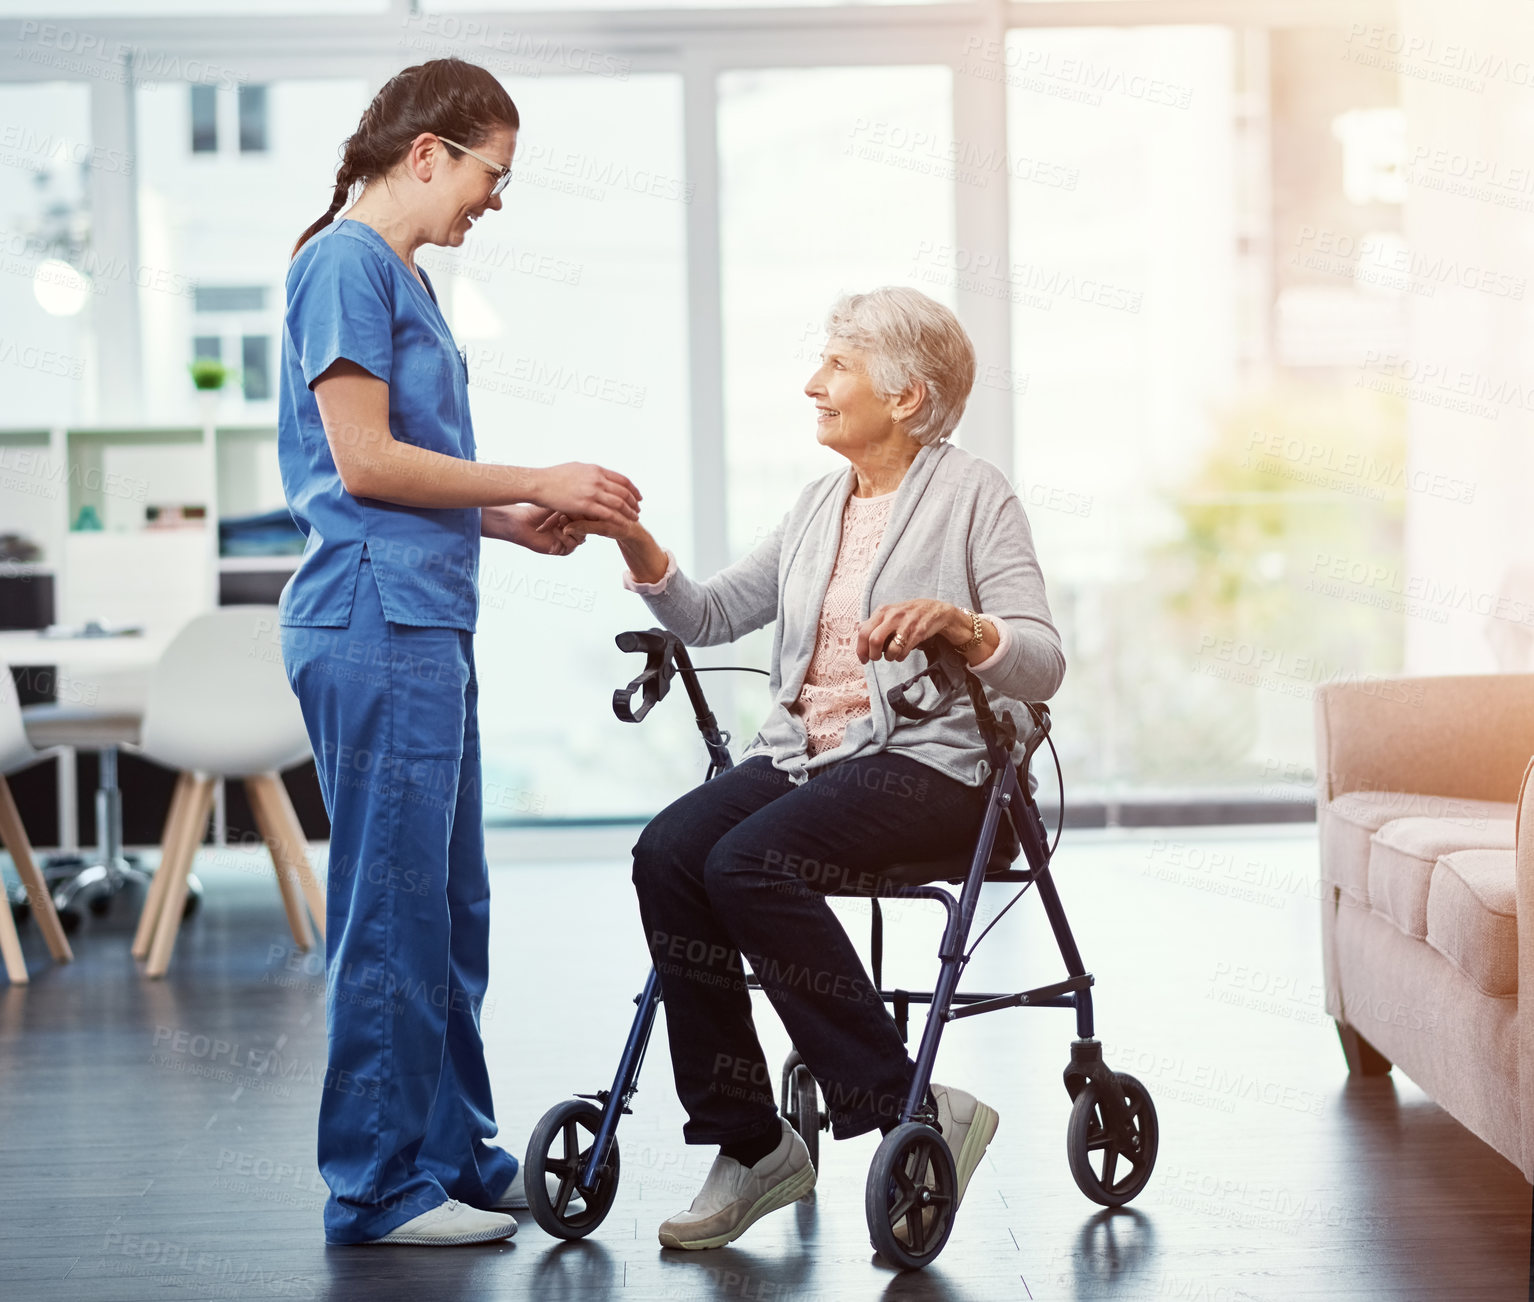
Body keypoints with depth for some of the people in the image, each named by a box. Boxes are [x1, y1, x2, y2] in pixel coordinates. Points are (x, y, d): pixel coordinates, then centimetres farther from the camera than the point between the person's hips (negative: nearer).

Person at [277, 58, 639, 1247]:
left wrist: (515, 521, 8)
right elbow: (363, 460, -15)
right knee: (392, 907, -5)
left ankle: (456, 1156, 22)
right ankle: (380, 1187, 2)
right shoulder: (347, 261, -9)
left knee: (449, 908, 13)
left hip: (425, 623, 10)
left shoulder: (404, 276, 19)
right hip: (375, 621, -10)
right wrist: (537, 483, -9)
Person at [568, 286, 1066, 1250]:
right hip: (802, 752, 6)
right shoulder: (821, 504, 20)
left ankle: (911, 1108, -21)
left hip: (928, 760, -6)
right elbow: (714, 615, 17)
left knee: (748, 862, -30)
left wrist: (957, 623, -28)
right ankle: (749, 1145, -16)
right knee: (666, 853, -22)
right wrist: (641, 551, 0)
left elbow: (1043, 664, -9)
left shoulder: (974, 495, 0)